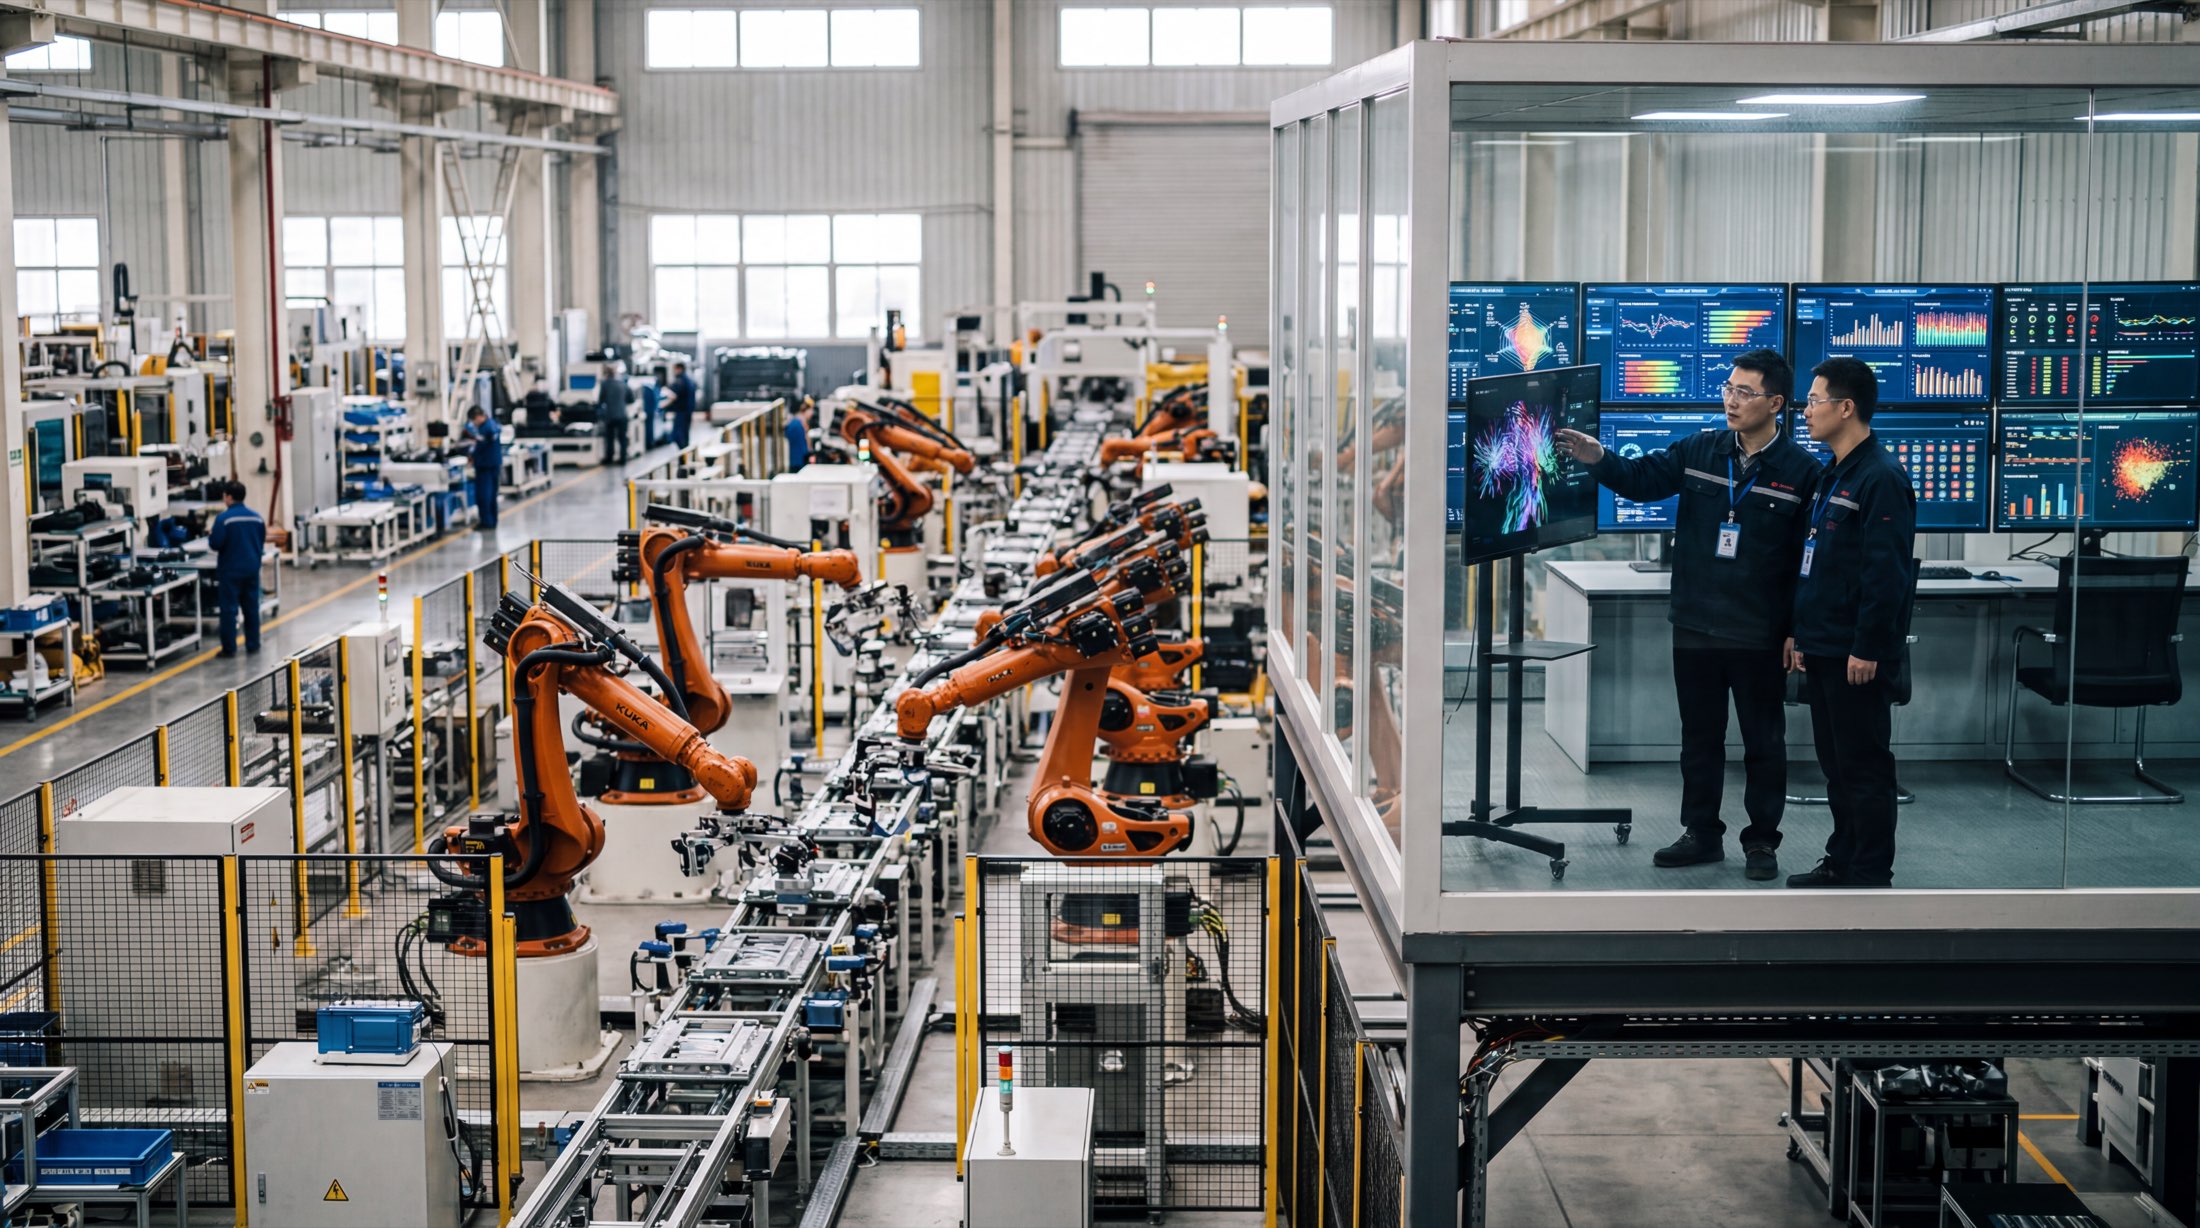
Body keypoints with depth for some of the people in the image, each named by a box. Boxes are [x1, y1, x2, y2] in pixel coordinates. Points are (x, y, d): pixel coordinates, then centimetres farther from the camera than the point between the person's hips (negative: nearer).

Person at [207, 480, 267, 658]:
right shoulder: (256, 517, 3)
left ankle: (229, 648, 0)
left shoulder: (224, 518, -15)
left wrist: (210, 535, 4)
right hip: (252, 569, 5)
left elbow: (216, 544, -17)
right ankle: (253, 645, 17)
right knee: (251, 608, 13)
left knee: (229, 609, -1)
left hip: (230, 570, -5)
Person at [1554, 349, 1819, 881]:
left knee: (1763, 742, 8)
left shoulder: (1801, 472, -8)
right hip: (1694, 628, 4)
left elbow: (1811, 559, -7)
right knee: (1699, 737, 14)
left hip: (1759, 637, -4)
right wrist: (1598, 458, -20)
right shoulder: (1699, 452, 3)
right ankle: (1701, 833, 26)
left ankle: (1761, 842, 19)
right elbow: (1641, 478, 2)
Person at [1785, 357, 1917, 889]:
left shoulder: (1881, 479, -15)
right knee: (1835, 762, 15)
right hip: (1822, 647, 10)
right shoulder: (1831, 477, 15)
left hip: (1855, 653, -9)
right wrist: (1799, 633, 18)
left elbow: (1886, 574, -20)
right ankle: (1842, 862, 24)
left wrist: (1868, 648, -21)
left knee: (1863, 765, -2)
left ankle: (1871, 876, 4)